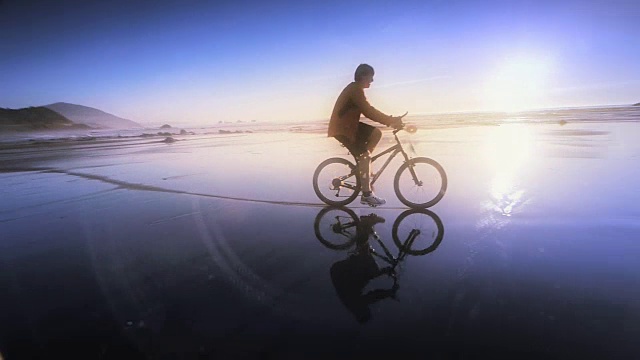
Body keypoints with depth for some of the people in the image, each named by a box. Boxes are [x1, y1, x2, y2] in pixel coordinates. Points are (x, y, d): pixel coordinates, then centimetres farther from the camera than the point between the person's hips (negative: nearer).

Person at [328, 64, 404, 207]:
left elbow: (369, 111, 14)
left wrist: (390, 120, 4)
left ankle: (362, 164, 6)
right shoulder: (355, 89, -17)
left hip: (349, 125, 10)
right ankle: (366, 194, -13)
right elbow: (369, 111, -25)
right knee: (364, 156, -15)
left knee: (376, 133, 1)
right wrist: (391, 121, -21)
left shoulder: (356, 89, 15)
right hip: (342, 129, -10)